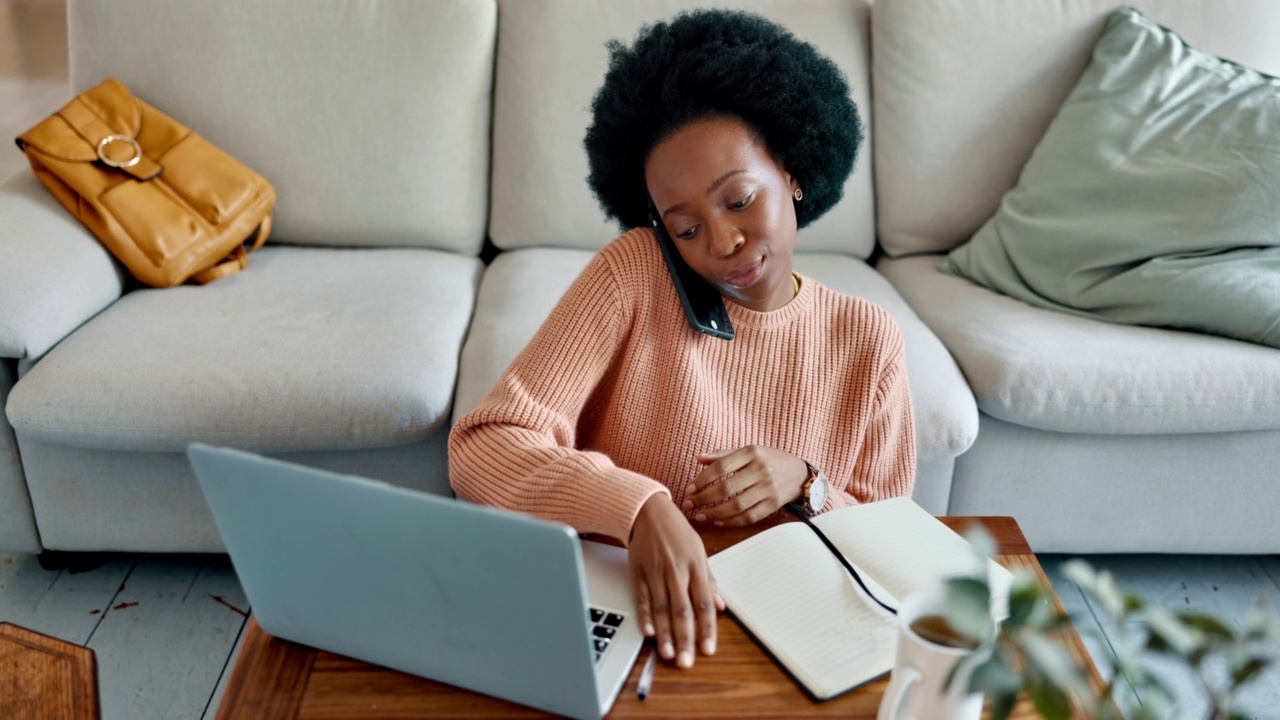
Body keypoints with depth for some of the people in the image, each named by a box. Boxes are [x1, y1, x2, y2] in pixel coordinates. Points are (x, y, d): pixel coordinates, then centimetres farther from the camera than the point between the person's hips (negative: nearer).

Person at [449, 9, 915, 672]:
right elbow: (481, 450, -16)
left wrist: (806, 485, -13)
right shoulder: (632, 274, -7)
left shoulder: (867, 340, 1)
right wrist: (639, 508, -31)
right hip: (613, 603, 0)